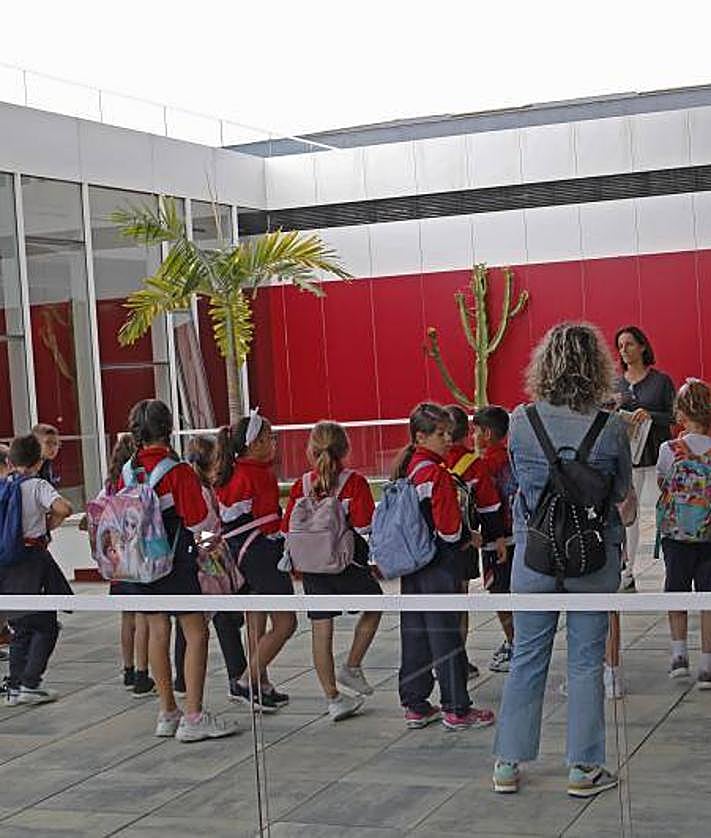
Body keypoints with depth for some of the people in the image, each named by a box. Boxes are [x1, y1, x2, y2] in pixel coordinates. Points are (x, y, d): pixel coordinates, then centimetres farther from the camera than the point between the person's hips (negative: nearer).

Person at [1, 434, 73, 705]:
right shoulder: (38, 486, -9)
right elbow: (64, 508, -23)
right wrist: (50, 523, -4)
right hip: (33, 558, -5)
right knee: (46, 626, 6)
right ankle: (30, 683, -1)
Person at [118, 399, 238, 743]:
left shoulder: (128, 471, 3)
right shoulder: (178, 470, -15)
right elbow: (198, 520, -15)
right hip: (176, 561, -6)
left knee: (157, 631, 13)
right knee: (196, 634, -2)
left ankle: (167, 712, 20)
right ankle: (193, 717, -5)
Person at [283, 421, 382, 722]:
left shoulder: (301, 486, 2)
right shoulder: (355, 482, -8)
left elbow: (288, 531, 3)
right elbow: (365, 527, -14)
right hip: (348, 562, -3)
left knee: (321, 627, 7)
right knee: (374, 605, 21)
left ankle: (333, 698, 12)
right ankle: (351, 667, 15)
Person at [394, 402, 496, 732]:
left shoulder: (406, 468, 9)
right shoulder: (436, 474, -18)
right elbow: (448, 525, -20)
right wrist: (465, 538, 0)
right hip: (439, 566, -8)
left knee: (414, 633, 12)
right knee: (446, 635, -2)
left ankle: (415, 705, 18)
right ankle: (456, 709, 5)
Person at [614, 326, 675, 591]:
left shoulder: (661, 381, 0)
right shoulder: (615, 384, 9)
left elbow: (674, 417, -2)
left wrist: (650, 415, -18)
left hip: (656, 454, -3)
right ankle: (626, 574, 7)